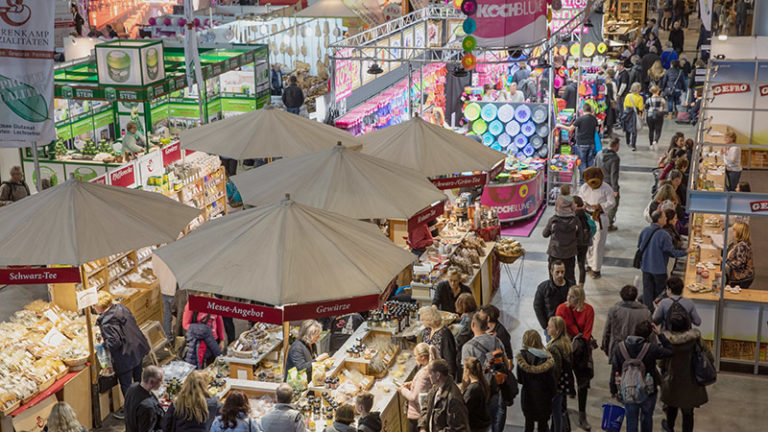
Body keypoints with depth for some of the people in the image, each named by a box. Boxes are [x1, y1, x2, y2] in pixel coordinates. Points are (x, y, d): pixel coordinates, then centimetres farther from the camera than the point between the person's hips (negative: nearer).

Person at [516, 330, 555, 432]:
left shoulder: (522, 357, -16)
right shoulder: (547, 358, -18)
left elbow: (520, 380, -8)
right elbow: (551, 379, -13)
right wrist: (553, 393, 3)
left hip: (527, 396, 1)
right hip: (543, 396, -1)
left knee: (529, 423, 19)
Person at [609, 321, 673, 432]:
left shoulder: (620, 347, -12)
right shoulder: (651, 348, -20)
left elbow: (614, 371, -5)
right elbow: (670, 351, -4)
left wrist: (613, 390, 7)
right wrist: (660, 334, -1)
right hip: (648, 392, -1)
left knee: (631, 421, 14)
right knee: (647, 418, 23)